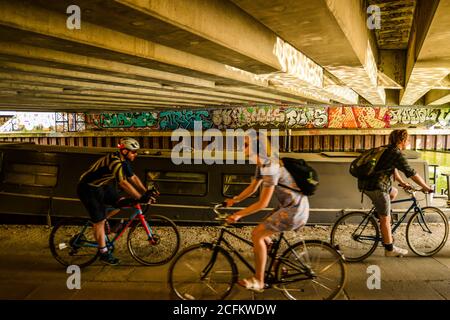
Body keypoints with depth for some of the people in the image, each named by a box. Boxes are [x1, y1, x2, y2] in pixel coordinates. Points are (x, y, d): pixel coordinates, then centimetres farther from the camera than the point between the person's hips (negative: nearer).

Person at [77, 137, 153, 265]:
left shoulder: (124, 161, -1)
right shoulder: (115, 161, -30)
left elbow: (133, 177, 4)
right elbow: (123, 183, -37)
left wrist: (146, 192, -4)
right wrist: (141, 198, -38)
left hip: (100, 187, 9)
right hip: (87, 189, -9)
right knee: (99, 221, -5)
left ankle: (98, 221, 16)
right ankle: (104, 253, 7)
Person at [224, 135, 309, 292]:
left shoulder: (270, 167, -26)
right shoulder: (262, 164, 5)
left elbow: (263, 203, -24)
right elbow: (252, 188, 17)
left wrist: (238, 214, -17)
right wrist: (233, 200, 13)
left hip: (295, 210, -9)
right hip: (289, 206, 9)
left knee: (257, 234, -10)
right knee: (261, 234, 13)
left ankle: (258, 282, 1)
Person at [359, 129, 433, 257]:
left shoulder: (388, 150, 17)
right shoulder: (397, 154, -12)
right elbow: (411, 173, -11)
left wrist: (402, 183, 31)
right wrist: (426, 187, -2)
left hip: (366, 183, 9)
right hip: (376, 187, -9)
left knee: (394, 192, 31)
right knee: (386, 218, 1)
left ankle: (379, 211, 20)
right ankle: (390, 249, 10)